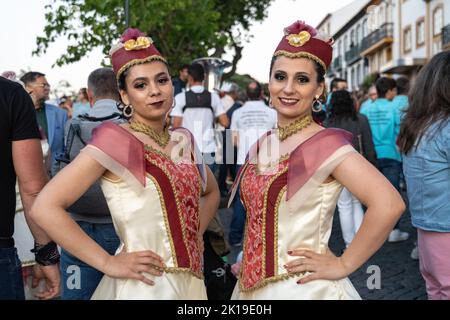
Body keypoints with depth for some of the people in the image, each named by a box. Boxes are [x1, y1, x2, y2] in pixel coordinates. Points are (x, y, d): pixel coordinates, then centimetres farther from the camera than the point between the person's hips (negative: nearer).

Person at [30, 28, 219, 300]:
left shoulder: (183, 140, 5)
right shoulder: (115, 140, -14)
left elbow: (211, 192, 23)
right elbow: (45, 207, -19)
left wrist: (194, 236, 6)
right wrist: (108, 263, -18)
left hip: (190, 280, 6)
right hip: (144, 285, -6)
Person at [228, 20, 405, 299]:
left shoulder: (325, 144, -16)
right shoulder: (262, 145, 4)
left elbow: (389, 204, -28)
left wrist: (343, 265, -21)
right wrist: (247, 257, 7)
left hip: (303, 288, -6)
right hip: (253, 287, 7)